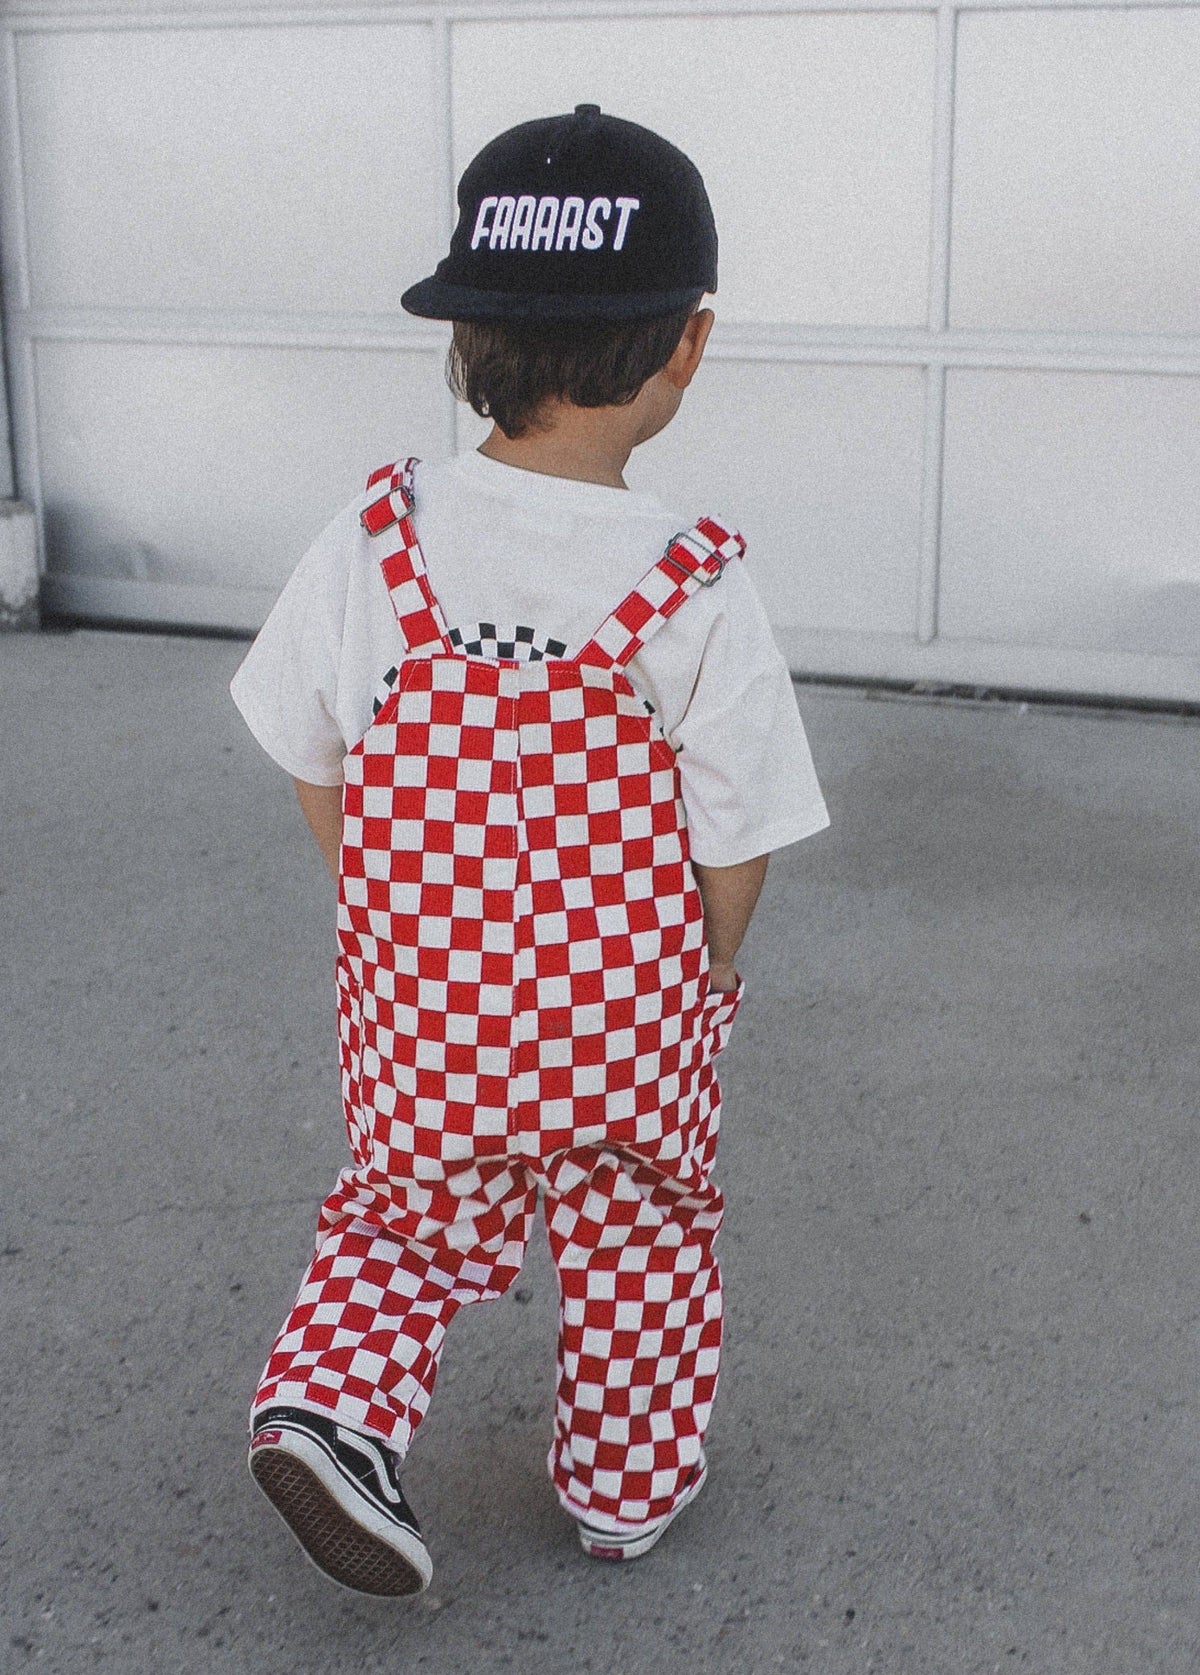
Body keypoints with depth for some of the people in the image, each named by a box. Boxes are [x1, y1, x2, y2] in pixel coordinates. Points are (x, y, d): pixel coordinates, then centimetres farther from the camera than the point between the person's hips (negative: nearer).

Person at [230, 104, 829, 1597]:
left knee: (412, 1217, 27)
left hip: (419, 1016, 2)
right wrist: (687, 989, 6)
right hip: (627, 1024, -2)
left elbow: (318, 785, -3)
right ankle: (625, 1492, 39)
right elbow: (734, 863, -15)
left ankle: (326, 1404, 8)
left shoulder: (371, 543, -14)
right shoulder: (697, 594, -21)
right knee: (637, 1247, 22)